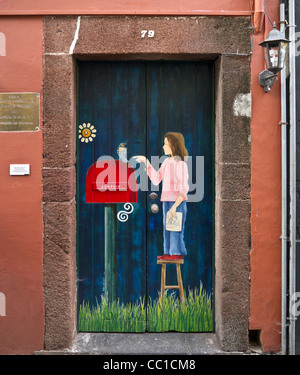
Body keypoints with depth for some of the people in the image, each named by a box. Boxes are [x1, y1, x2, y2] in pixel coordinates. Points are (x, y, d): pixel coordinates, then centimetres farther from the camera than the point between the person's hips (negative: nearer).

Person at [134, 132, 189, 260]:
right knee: (167, 228, 12)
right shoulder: (166, 162, 9)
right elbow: (156, 179, 12)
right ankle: (169, 252, 21)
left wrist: (174, 206, -21)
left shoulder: (181, 164, -14)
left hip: (178, 202, -7)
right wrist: (146, 162, 8)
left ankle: (178, 252, 12)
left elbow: (184, 189, -15)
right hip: (167, 201, 8)